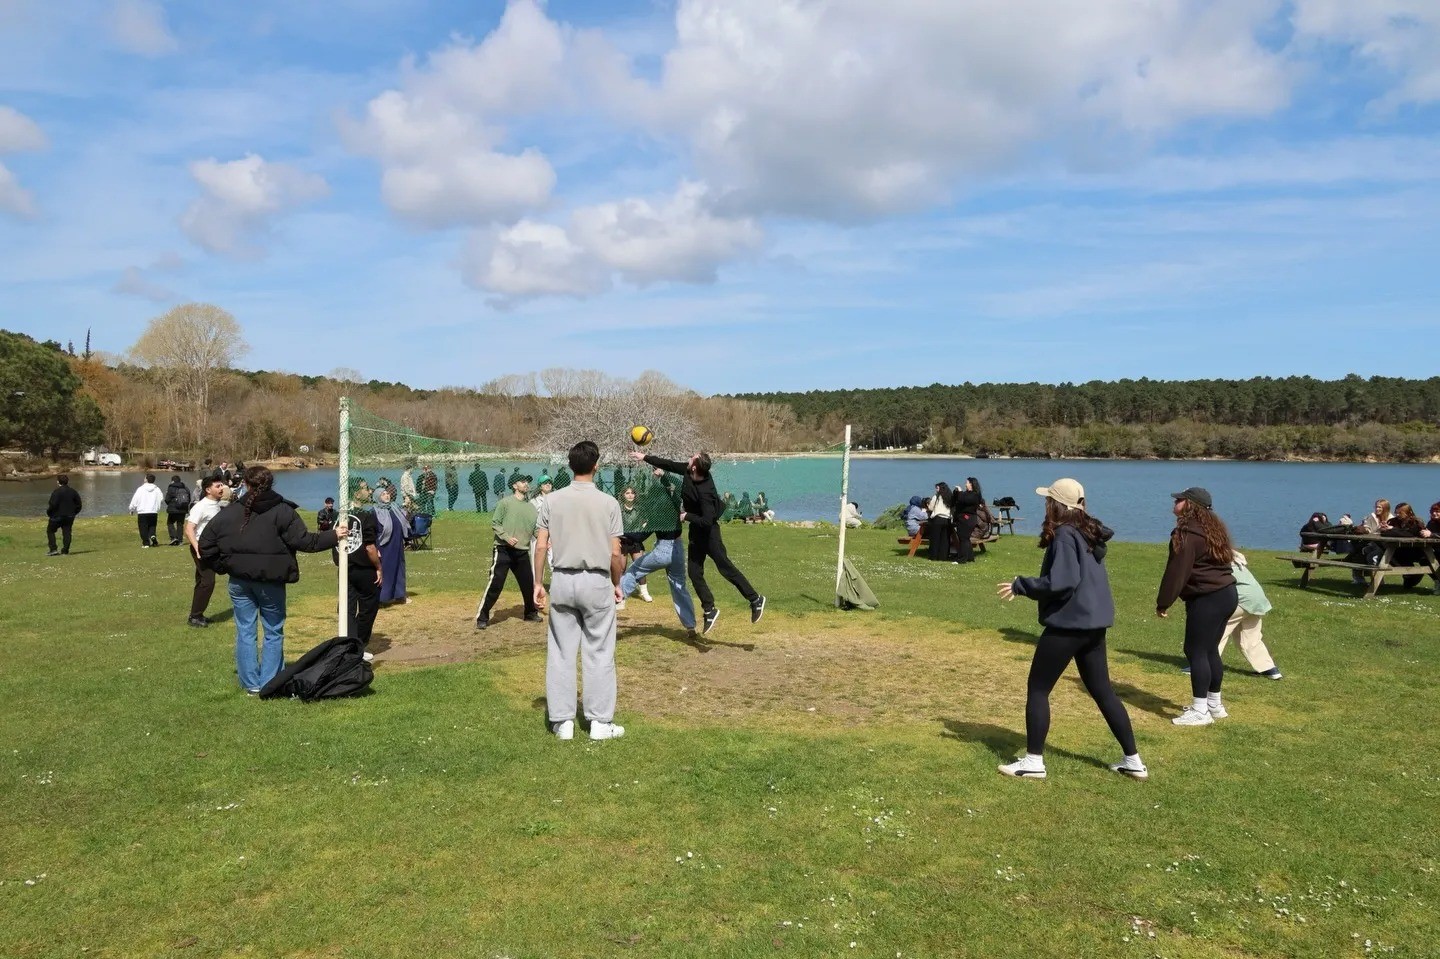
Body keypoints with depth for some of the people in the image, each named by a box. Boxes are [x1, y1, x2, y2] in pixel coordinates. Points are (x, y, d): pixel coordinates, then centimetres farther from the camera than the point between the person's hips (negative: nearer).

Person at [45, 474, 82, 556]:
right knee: (66, 533, 6)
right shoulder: (73, 492, 6)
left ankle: (53, 549, 2)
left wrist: (48, 513, -2)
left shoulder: (56, 492, -12)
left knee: (50, 531, 10)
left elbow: (53, 505, -18)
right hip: (69, 517, 5)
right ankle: (65, 551, 3)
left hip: (57, 516, -5)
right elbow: (79, 505, 10)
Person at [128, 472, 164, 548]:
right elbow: (162, 500, 6)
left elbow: (135, 500, -2)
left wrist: (132, 510, 13)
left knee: (144, 528, 5)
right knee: (152, 526, 15)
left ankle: (146, 543, 2)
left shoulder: (140, 489, -5)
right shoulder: (157, 489, 2)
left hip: (142, 512, -2)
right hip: (154, 512, 2)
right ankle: (152, 536, -13)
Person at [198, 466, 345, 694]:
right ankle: (269, 683, 8)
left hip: (239, 580, 2)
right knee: (273, 632, 9)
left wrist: (223, 566, 14)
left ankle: (251, 683, 14)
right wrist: (334, 536, -3)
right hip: (270, 581, -2)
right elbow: (304, 541, -12)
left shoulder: (229, 513, 1)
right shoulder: (282, 511, -8)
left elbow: (206, 545, 3)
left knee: (245, 631, 11)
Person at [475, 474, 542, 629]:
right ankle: (482, 618, -1)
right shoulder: (505, 503, -4)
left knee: (528, 584, 12)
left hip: (522, 552, 6)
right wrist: (507, 537, -20)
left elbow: (536, 529, 11)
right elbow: (494, 523, -6)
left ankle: (531, 613, 33)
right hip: (503, 550, -6)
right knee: (495, 585, -8)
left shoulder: (531, 507, 13)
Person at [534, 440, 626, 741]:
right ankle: (600, 722, 13)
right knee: (599, 654, 7)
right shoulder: (608, 502, -6)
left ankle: (563, 721, 14)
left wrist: (538, 583, 8)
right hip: (597, 582, -2)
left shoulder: (552, 500, -1)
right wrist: (616, 583, 10)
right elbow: (615, 553, -5)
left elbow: (541, 546, -2)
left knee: (561, 653, 10)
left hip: (563, 581, 2)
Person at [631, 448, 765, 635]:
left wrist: (687, 516, -21)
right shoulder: (688, 471, -8)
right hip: (696, 531, 9)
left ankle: (755, 600, 5)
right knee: (694, 572, 8)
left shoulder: (705, 492, -31)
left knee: (725, 567, -6)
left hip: (708, 531, -9)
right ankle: (710, 610, 16)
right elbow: (670, 465, 8)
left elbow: (707, 521, -35)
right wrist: (645, 458, 13)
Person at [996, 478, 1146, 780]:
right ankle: (1133, 760, 22)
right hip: (1093, 623, 9)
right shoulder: (1089, 531, 11)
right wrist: (1026, 585, 17)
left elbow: (1061, 582, -24)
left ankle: (1033, 761, 6)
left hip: (1068, 623, -9)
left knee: (1037, 689, 2)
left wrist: (1021, 585, -13)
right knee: (1103, 691, 16)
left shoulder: (1064, 534, -17)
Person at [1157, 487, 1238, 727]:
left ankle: (1200, 711, -1)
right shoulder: (1213, 528, 15)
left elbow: (1176, 571, -17)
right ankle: (1214, 704, 27)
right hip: (1227, 594, 10)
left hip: (1207, 599, -10)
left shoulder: (1187, 534, -16)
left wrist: (1163, 603, -10)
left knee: (1196, 651, -4)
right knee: (1210, 651, 18)